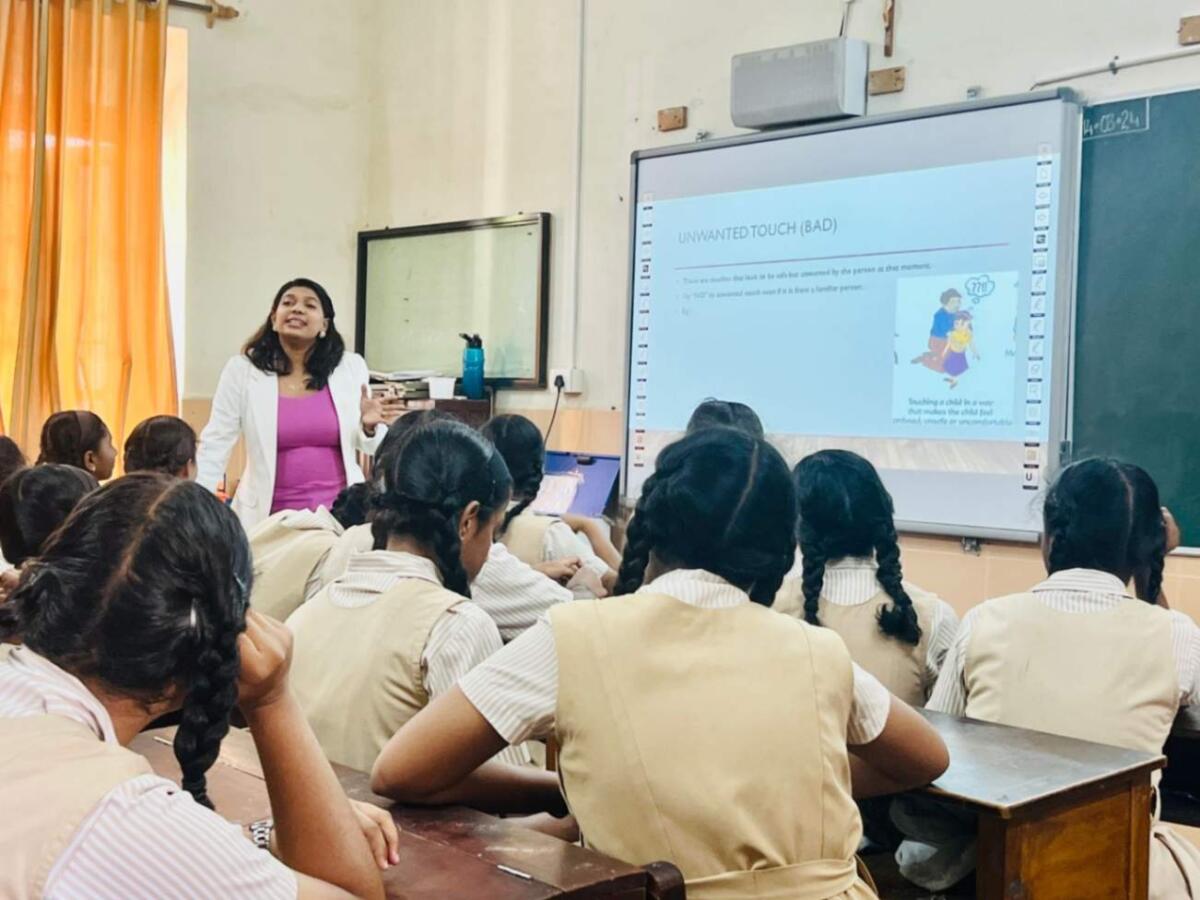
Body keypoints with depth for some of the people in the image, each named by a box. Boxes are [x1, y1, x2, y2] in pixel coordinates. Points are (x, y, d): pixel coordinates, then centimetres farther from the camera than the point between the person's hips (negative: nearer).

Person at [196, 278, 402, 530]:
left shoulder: (350, 368, 0)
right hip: (271, 516, -1)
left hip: (340, 512, 1)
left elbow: (368, 446, 9)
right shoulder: (242, 370, -4)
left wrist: (368, 426, -11)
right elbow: (215, 445, -3)